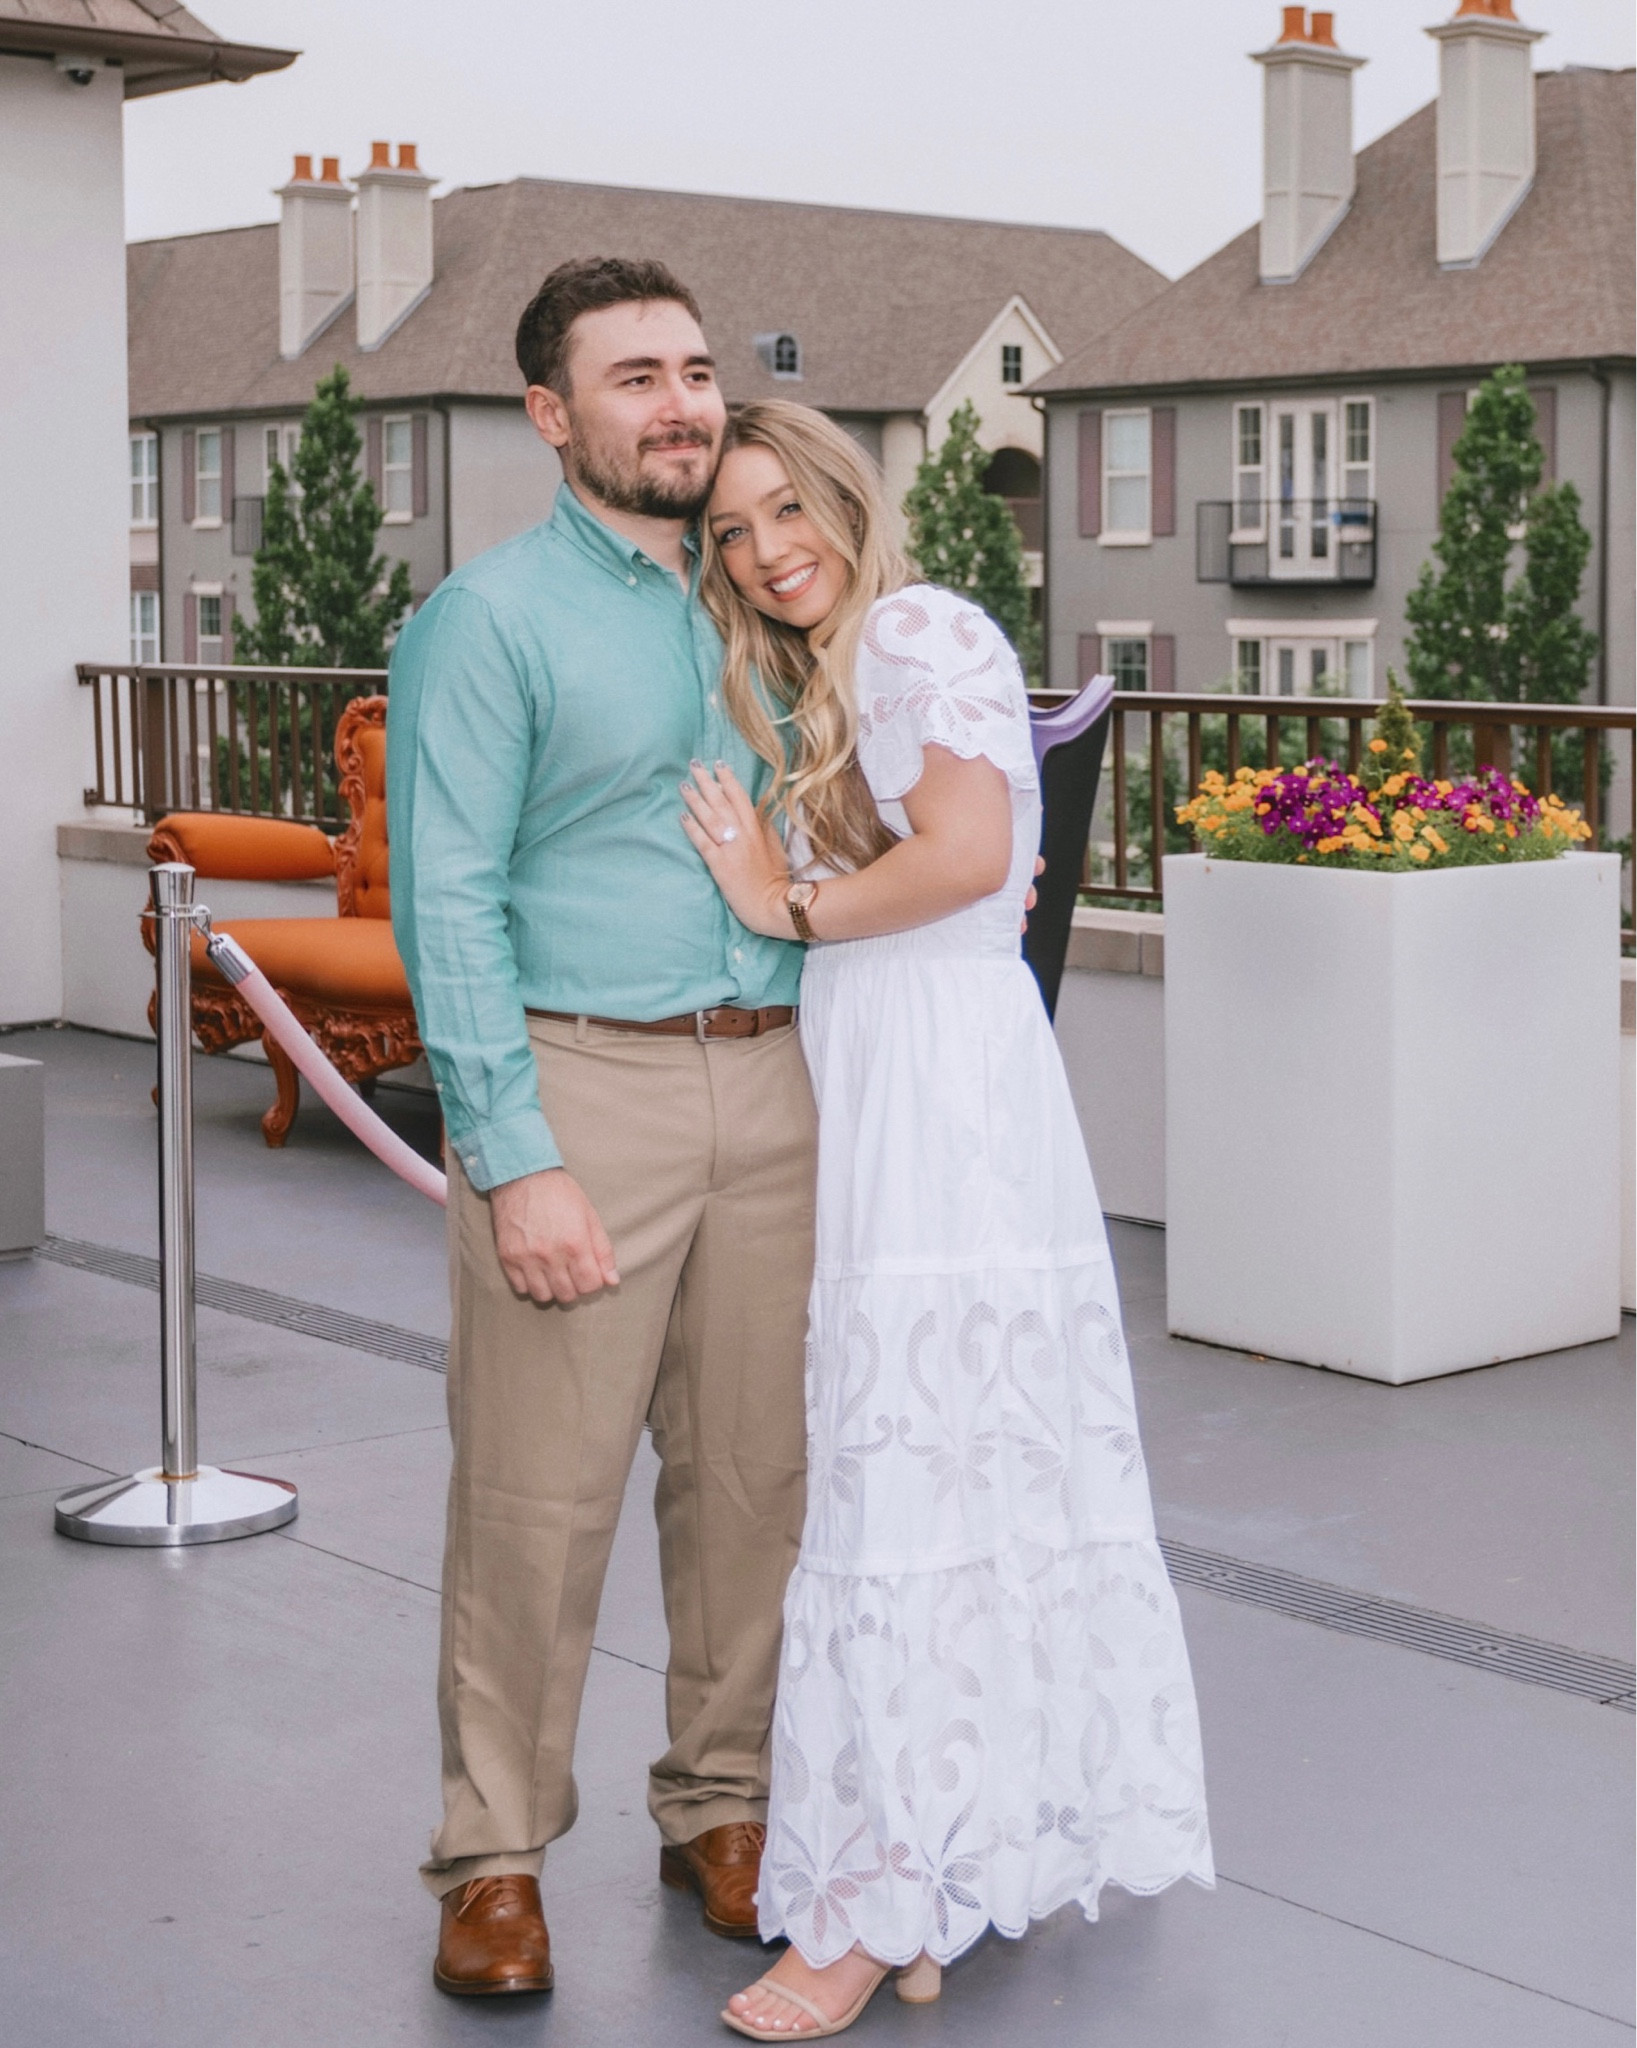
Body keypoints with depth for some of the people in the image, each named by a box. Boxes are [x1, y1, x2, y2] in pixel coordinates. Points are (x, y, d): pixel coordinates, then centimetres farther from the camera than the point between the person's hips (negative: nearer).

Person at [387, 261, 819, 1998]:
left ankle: (720, 1805, 26)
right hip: (580, 1083, -5)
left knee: (754, 1475, 10)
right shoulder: (494, 618, -4)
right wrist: (517, 1161, -16)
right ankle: (494, 1856, 12)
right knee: (537, 1498, -2)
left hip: (769, 1087, 6)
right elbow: (448, 908, -10)